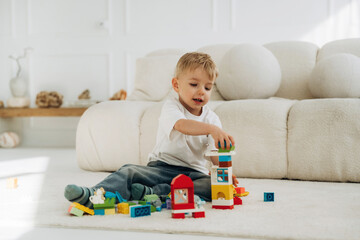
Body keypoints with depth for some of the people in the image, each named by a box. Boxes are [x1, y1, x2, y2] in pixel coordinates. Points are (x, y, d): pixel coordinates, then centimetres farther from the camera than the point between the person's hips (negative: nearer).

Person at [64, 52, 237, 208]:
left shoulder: (212, 118, 6)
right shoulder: (171, 106, -4)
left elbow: (215, 155, -1)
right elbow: (181, 125, -29)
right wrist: (211, 129, -45)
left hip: (194, 172, 1)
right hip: (162, 167, -1)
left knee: (216, 186, -30)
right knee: (129, 172, -23)